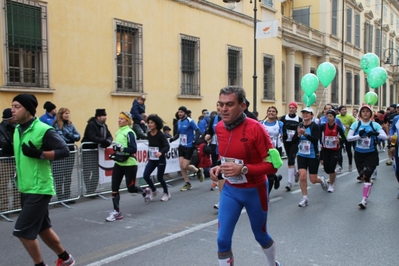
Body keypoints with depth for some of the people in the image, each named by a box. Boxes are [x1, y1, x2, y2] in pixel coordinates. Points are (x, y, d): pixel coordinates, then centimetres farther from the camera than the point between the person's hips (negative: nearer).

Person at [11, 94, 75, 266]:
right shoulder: (17, 130, 9)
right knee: (43, 228, 17)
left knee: (22, 231, -6)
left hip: (39, 189, -8)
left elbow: (64, 151, -17)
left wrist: (39, 154, -26)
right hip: (26, 189, 8)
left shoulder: (44, 130, -16)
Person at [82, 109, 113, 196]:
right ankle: (88, 191, 1)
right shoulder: (91, 124, -15)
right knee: (87, 172, -4)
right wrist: (104, 140, -30)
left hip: (97, 150, 8)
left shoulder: (104, 125, 8)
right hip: (88, 150, -8)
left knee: (96, 172, 10)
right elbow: (92, 138, -26)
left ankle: (93, 190, 19)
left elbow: (109, 136, 2)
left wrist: (107, 141, -20)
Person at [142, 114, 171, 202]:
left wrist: (161, 152, -42)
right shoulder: (148, 134, 1)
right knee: (145, 175, -5)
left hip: (161, 160, -5)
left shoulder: (161, 135, -16)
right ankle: (153, 191, 21)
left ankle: (166, 193, 27)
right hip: (152, 160, 5)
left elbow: (167, 146, -24)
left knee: (159, 177, 2)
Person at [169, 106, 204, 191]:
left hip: (189, 147, -6)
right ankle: (187, 184, 18)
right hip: (181, 146, 6)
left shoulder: (190, 121, -13)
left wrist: (195, 140, -27)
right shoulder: (179, 122, 6)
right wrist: (173, 138, -2)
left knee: (185, 166, -6)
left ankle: (199, 171, 22)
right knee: (181, 166, 3)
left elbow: (197, 131, -14)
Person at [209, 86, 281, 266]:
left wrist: (243, 169, -33)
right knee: (223, 240, -2)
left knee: (260, 236, 18)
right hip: (230, 190, 4)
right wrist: (218, 168, -6)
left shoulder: (255, 128, -23)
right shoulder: (219, 128, -5)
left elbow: (273, 165, -22)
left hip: (254, 191, -4)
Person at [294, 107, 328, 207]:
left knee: (313, 180, 5)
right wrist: (298, 135, -19)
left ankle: (321, 180, 41)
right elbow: (294, 141, 0)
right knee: (302, 176, -10)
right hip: (301, 155, 3)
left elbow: (315, 140, -25)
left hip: (313, 156, -3)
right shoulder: (299, 126, 1)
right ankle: (305, 198, 7)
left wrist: (305, 133, -38)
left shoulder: (315, 126, -11)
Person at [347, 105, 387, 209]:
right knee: (363, 176, 11)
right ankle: (369, 183, 46)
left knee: (366, 176, -14)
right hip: (359, 154, 2)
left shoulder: (375, 125, -4)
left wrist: (376, 134, -32)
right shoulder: (355, 124, -1)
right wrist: (359, 135, -24)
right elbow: (349, 138, -7)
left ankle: (364, 200, -2)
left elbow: (385, 137, -13)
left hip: (371, 154, -2)